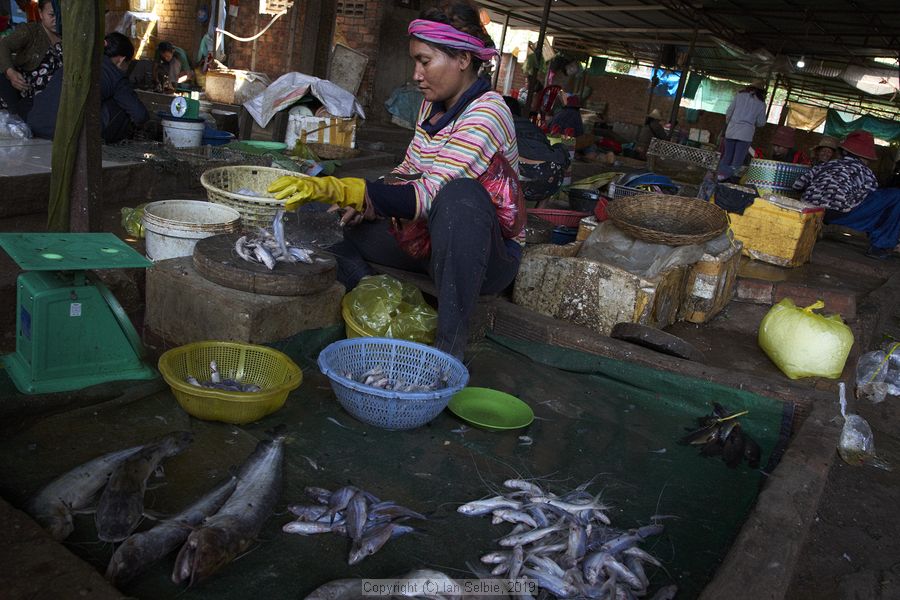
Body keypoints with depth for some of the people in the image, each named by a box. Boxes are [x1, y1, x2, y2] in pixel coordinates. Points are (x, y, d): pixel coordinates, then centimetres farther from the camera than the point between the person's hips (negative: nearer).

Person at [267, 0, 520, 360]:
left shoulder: (486, 113, -21)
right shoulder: (432, 105, 6)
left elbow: (429, 195, -32)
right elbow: (408, 175, 14)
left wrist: (336, 190, -41)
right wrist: (367, 202, -8)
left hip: (489, 256, -8)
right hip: (429, 238, 8)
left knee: (460, 195, -40)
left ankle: (449, 347, -33)